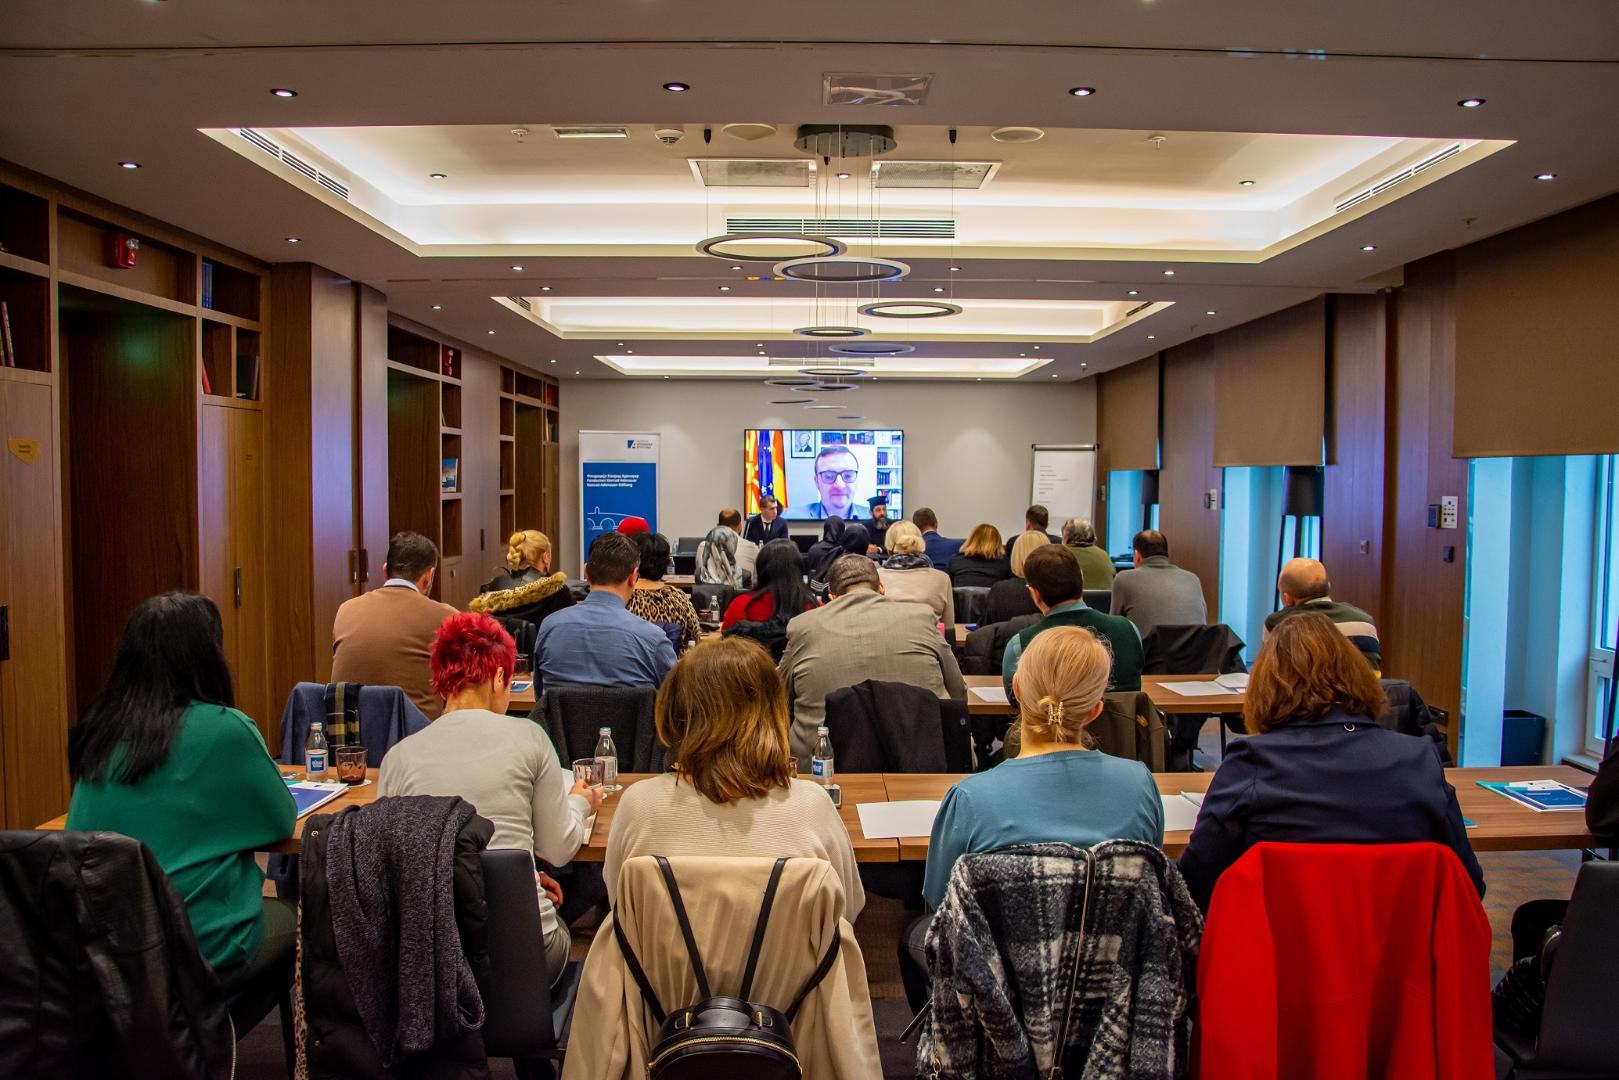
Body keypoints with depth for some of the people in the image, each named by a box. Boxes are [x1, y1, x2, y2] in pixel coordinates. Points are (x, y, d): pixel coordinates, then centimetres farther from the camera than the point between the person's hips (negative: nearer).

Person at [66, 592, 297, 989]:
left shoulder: (99, 731, 0)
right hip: (199, 949, -6)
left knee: (273, 905, 26)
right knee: (299, 916, 21)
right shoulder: (224, 729, -17)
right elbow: (281, 821, -3)